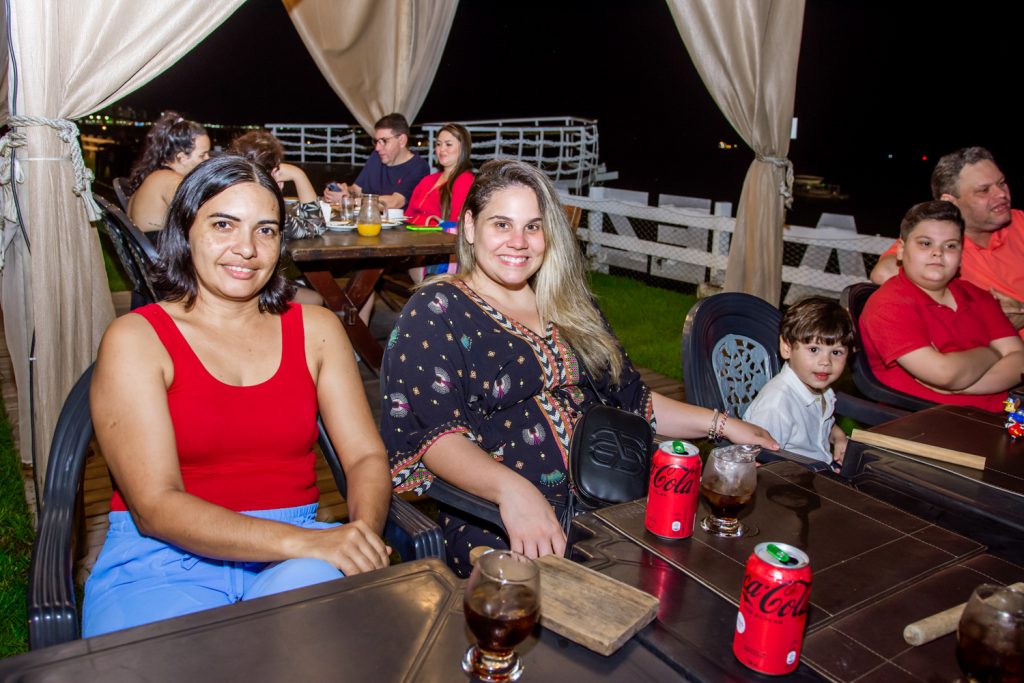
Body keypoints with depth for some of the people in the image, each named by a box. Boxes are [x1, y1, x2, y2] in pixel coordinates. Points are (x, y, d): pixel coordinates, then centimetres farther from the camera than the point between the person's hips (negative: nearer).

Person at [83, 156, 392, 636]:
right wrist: (304, 542, -26)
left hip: (293, 559, 3)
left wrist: (363, 533, -20)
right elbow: (155, 506, -12)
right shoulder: (134, 340, -2)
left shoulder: (315, 329, 9)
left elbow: (366, 456, 4)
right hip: (163, 555, -2)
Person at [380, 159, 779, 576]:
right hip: (498, 524, -6)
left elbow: (632, 399, 24)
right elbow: (432, 432, -13)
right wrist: (511, 489, -30)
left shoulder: (572, 308, 18)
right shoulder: (436, 312, 0)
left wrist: (721, 424, 11)